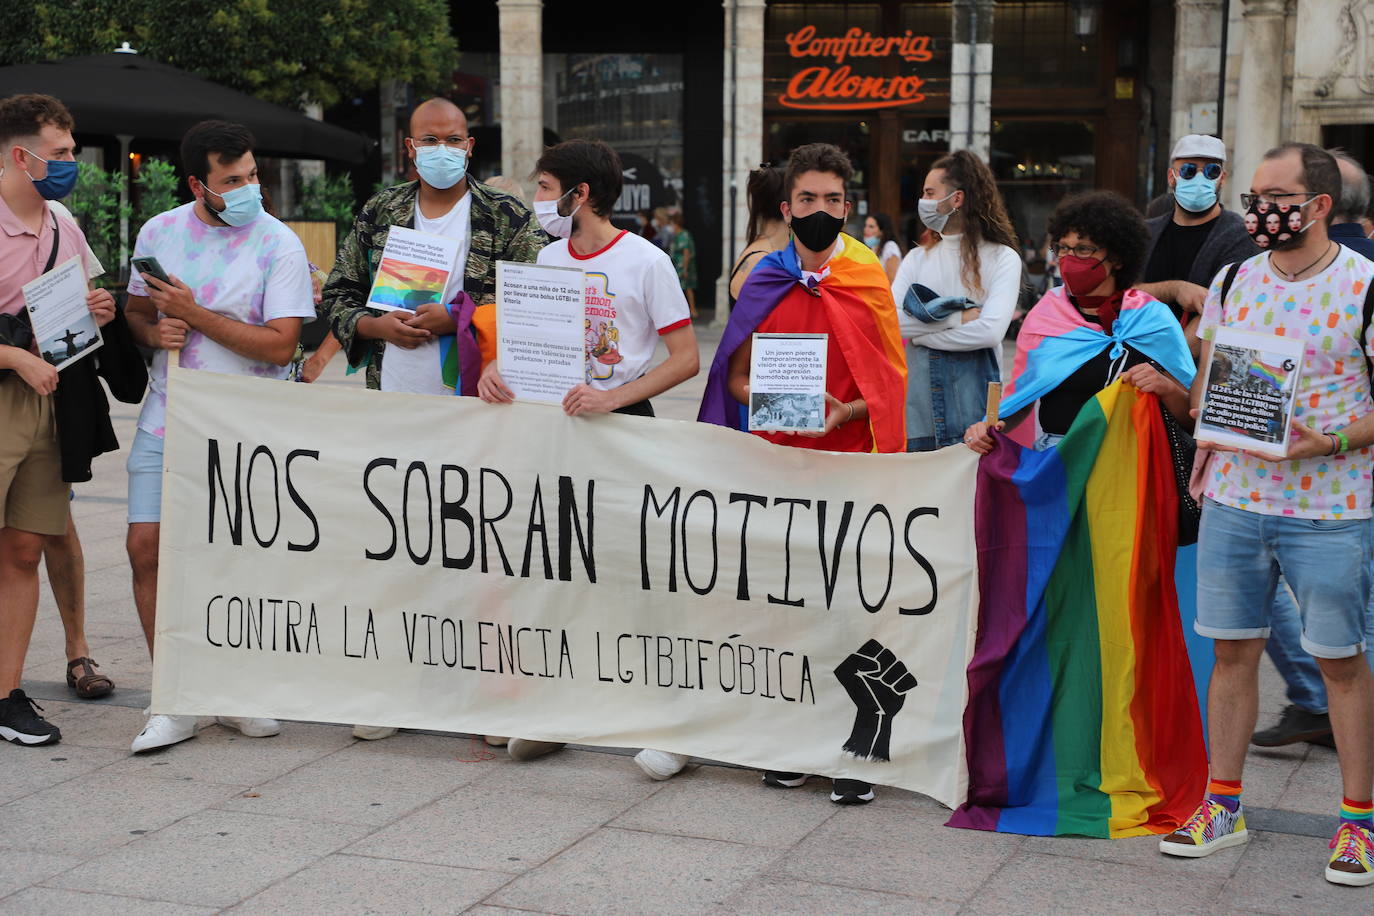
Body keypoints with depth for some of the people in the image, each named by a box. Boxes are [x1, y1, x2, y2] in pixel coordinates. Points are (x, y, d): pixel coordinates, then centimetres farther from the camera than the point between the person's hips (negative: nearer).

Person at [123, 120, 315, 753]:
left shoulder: (279, 245, -7)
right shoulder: (159, 232, 6)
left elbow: (280, 345, -15)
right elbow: (135, 310, 17)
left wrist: (194, 314, -15)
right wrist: (155, 331, -7)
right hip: (168, 420, 3)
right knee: (147, 547, -5)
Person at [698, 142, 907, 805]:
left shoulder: (870, 280, 2)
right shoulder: (761, 281, 8)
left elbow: (892, 382, 4)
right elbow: (736, 376, 12)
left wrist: (845, 411, -14)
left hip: (850, 462, -2)